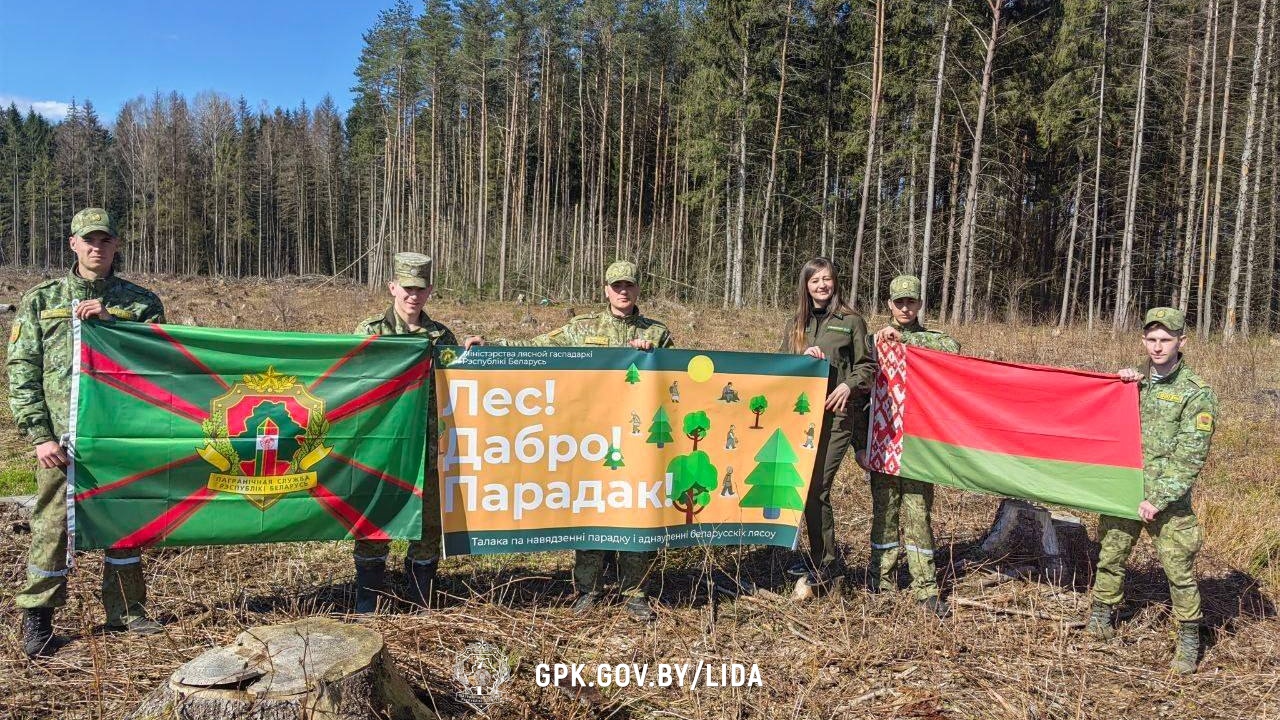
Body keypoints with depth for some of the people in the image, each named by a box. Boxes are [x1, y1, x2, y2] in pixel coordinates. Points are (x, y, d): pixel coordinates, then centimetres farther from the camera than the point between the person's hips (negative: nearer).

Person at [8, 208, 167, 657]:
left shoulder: (139, 302, 8)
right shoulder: (41, 300, 7)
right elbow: (21, 371, 3)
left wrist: (111, 319, -13)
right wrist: (39, 435, -5)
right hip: (62, 436, -1)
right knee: (52, 524, 2)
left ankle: (125, 610, 23)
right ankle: (37, 617, 18)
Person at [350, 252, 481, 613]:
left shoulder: (442, 336, 8)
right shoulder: (371, 331, 1)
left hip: (429, 448, 2)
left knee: (429, 528, 9)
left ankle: (422, 608, 24)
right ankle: (368, 611, 18)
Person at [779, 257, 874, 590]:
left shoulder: (851, 321, 4)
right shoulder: (795, 324, 15)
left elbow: (866, 365, 6)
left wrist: (849, 385, -12)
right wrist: (803, 356, -8)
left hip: (836, 413, -4)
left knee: (816, 488, -10)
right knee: (807, 486, 5)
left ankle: (825, 563, 2)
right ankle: (818, 555, 19)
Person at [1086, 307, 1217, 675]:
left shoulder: (1197, 394, -9)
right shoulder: (1136, 380, 7)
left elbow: (1189, 457, -12)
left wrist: (1158, 499, -16)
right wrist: (1122, 386, -2)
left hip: (1168, 497, -5)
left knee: (1178, 568, -3)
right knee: (1109, 554, 13)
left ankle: (1189, 639, 14)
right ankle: (1102, 614, 33)